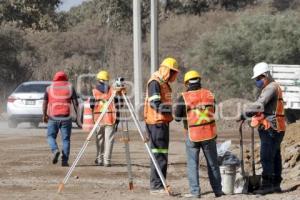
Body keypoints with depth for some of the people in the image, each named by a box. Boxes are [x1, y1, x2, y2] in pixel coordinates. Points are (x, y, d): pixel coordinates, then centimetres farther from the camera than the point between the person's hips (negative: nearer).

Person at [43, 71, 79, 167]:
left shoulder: (49, 88, 7)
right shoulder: (70, 88, 7)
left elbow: (45, 102, 2)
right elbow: (75, 103, 2)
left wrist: (44, 115, 7)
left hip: (53, 117, 0)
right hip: (66, 117, 0)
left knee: (51, 136, 14)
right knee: (66, 139, 5)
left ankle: (55, 150, -14)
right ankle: (64, 161, -2)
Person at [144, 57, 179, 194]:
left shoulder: (164, 83, 18)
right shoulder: (155, 82, -13)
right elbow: (155, 104, -22)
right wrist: (172, 108, -26)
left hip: (163, 122, 10)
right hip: (156, 122, -10)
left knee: (162, 154, 12)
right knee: (159, 155, -11)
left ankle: (159, 185, 17)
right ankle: (156, 186, -10)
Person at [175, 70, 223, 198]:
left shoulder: (184, 98, -12)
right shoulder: (209, 95, 1)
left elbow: (177, 117, -5)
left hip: (192, 135, -3)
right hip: (209, 134, 3)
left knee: (193, 164, 5)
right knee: (213, 164, 12)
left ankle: (195, 191, 0)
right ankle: (217, 190, 17)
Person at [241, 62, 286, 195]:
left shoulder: (272, 87, -14)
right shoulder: (269, 88, 20)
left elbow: (259, 105, -26)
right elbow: (262, 106, 16)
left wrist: (245, 114, -23)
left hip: (270, 129, -11)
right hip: (273, 129, 11)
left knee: (266, 158, -10)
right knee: (275, 158, 12)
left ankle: (267, 185, -10)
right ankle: (276, 185, 16)